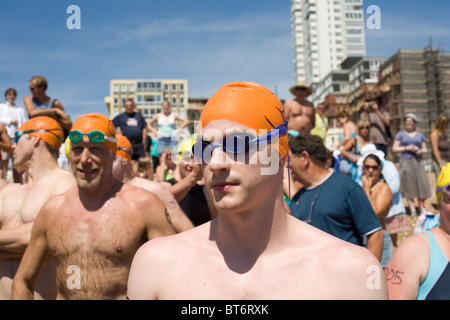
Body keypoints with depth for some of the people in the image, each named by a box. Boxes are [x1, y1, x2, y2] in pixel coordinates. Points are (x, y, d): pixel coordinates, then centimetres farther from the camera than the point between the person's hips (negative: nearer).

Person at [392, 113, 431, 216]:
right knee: (408, 184, -7)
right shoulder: (400, 134, 9)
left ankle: (422, 208, 0)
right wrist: (406, 148, -11)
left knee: (421, 183, -6)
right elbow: (394, 148, 3)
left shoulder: (420, 135, 17)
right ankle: (412, 210, -5)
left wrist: (421, 151, -6)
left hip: (418, 161, 2)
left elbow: (425, 149, 16)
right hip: (406, 161, -2)